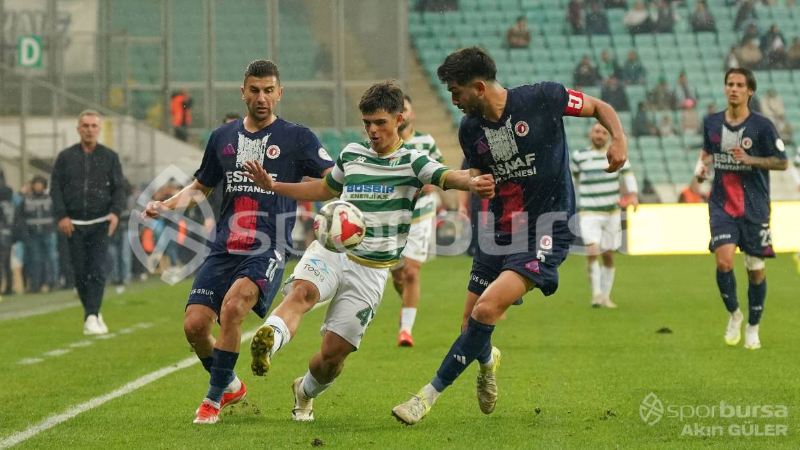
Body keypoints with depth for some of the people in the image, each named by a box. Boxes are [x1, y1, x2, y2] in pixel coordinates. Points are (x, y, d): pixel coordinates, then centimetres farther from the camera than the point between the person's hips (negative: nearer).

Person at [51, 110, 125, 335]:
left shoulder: (110, 157, 7)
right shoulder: (65, 157, 7)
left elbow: (119, 188, 7)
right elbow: (55, 187, 5)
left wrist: (116, 212, -11)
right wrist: (61, 215, -7)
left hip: (100, 223, -1)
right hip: (74, 224, 1)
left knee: (97, 271, -12)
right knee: (80, 273, 2)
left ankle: (91, 318, -14)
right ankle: (94, 313, 15)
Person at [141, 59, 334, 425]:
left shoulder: (296, 138, 1)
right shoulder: (223, 138, 13)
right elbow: (200, 188, 25)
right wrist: (165, 205, 8)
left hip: (268, 250, -4)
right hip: (224, 248, 4)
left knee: (233, 306, -28)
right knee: (195, 325, -7)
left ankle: (214, 398, -12)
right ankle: (230, 386, 23)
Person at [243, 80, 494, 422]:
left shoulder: (411, 161, -1)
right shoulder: (351, 154, 12)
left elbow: (447, 177, -22)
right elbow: (326, 189, 31)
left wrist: (473, 182, -45)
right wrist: (273, 186, 24)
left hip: (371, 270, -2)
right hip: (331, 252, 2)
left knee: (333, 354, -1)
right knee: (302, 292, -34)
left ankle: (305, 392, 31)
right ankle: (267, 343, -61)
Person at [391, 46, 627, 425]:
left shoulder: (542, 99, -12)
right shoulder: (470, 130, 2)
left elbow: (600, 108, 0)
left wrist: (619, 139, -16)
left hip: (547, 228, -6)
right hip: (500, 230, 6)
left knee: (487, 308, -22)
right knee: (471, 325, 6)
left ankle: (431, 393, -11)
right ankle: (487, 360, 45)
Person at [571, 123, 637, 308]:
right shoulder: (579, 157, 1)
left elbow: (628, 175, -4)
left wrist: (633, 195, -21)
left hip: (611, 212, 2)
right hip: (589, 213, -2)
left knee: (608, 256, 5)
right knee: (592, 250, -21)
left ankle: (605, 296, 18)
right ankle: (596, 294, -14)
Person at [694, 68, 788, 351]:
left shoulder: (762, 126, -6)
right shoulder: (712, 123, 5)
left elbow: (782, 162, -3)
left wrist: (750, 159, -16)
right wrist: (702, 164, 1)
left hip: (754, 208, -2)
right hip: (722, 205, 2)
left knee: (756, 270, 3)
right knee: (724, 261, -16)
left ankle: (752, 328, 21)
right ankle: (734, 314, 8)